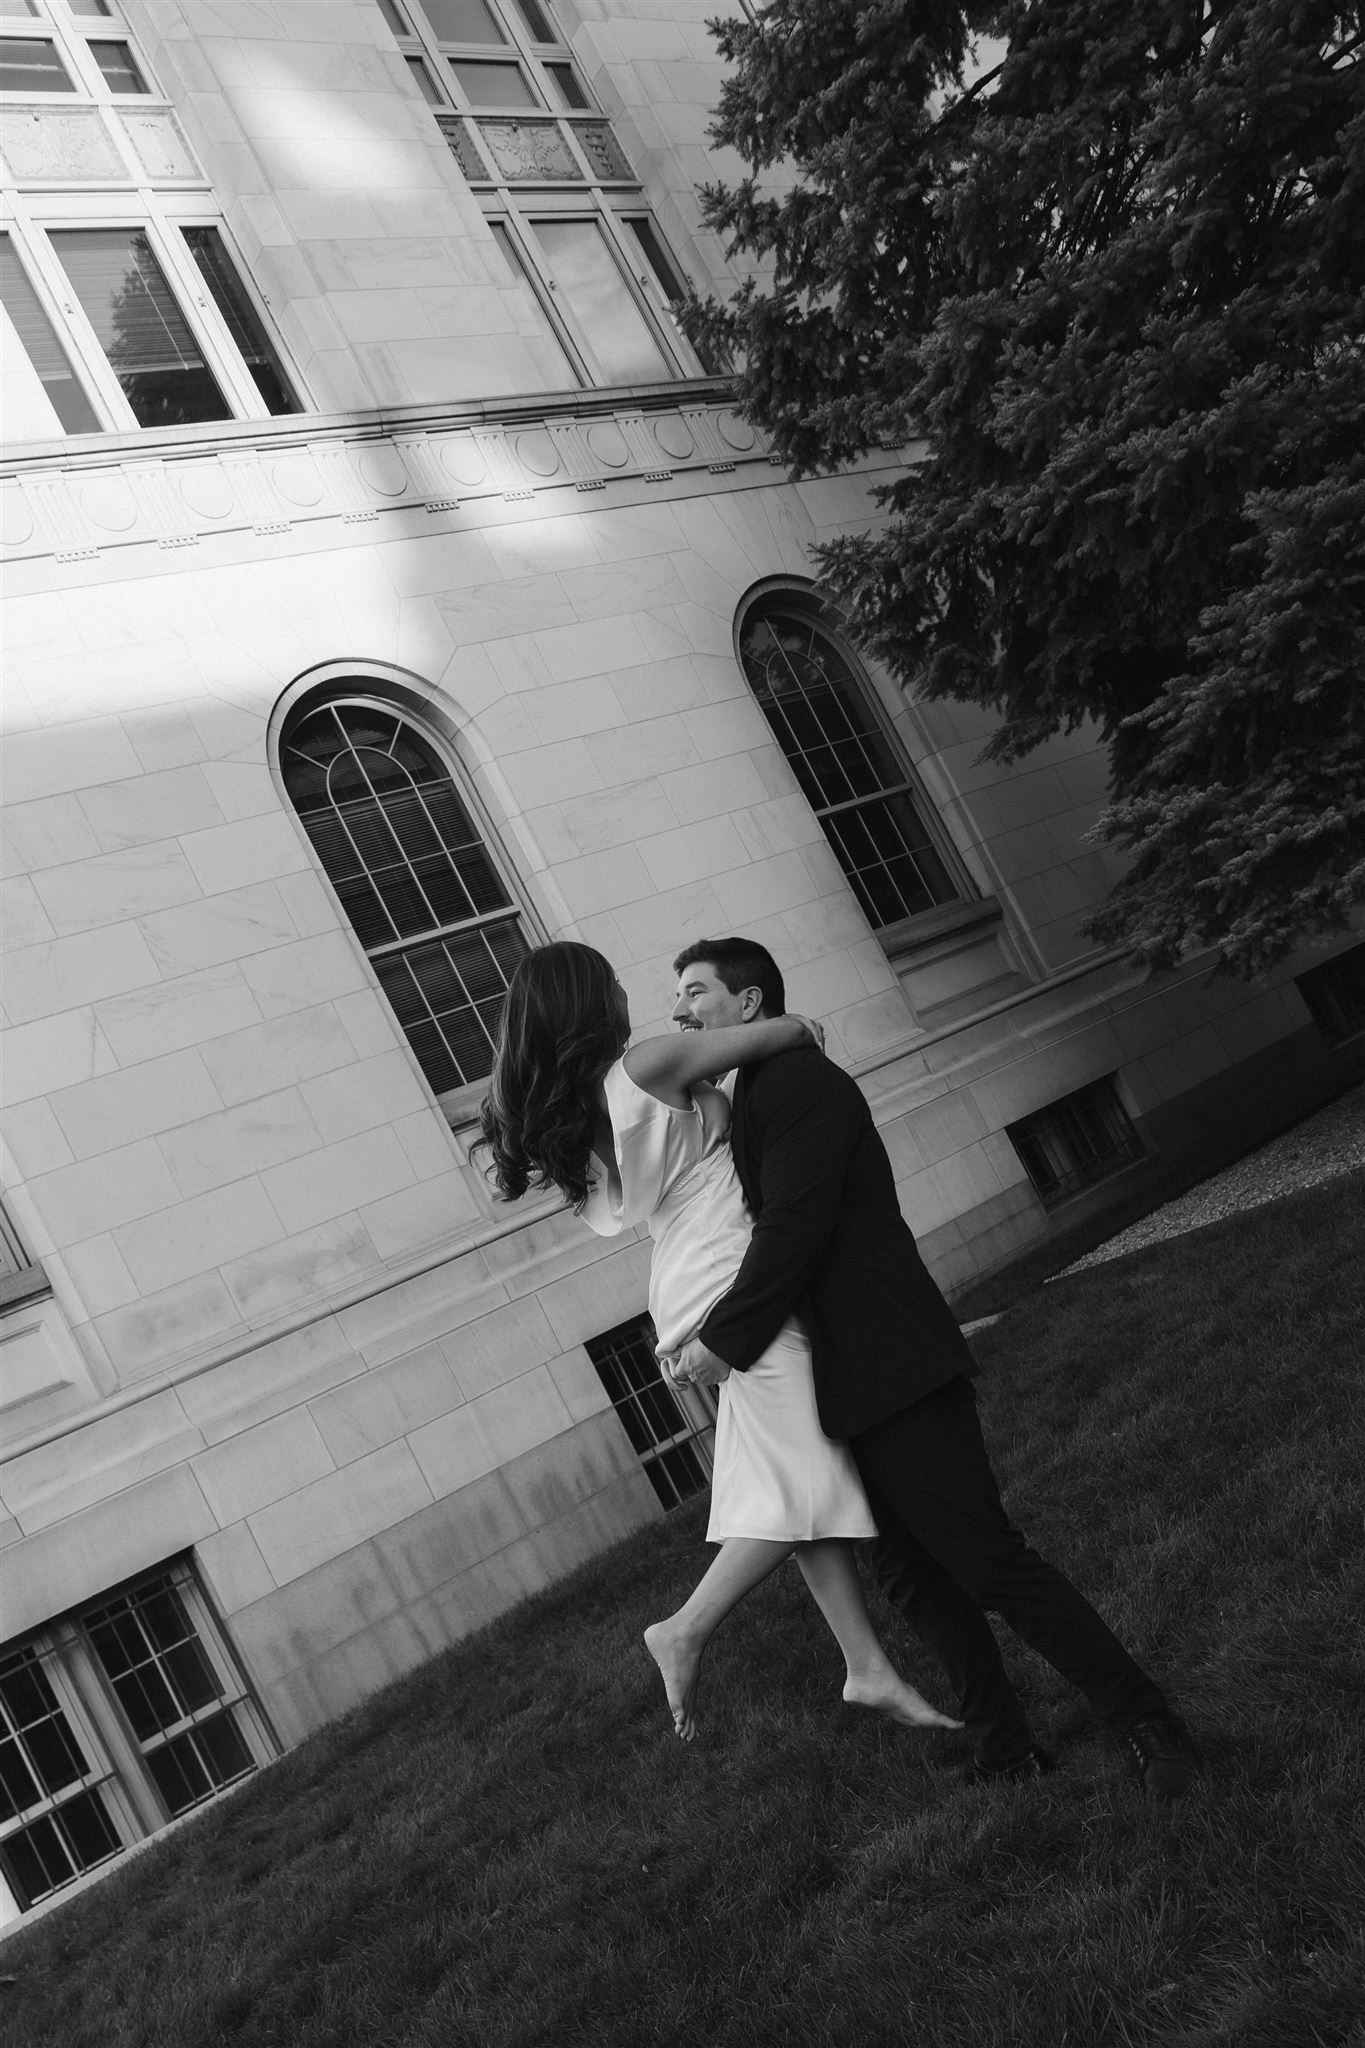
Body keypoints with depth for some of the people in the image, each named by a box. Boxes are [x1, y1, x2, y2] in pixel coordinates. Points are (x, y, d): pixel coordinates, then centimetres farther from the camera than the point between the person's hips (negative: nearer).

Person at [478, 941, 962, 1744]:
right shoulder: (648, 1065, -16)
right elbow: (795, 1030, -10)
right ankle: (687, 1632, 3)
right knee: (805, 1482, -4)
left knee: (794, 1483, 10)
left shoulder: (574, 1106, 9)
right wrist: (800, 1029, 13)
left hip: (690, 1285, 9)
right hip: (736, 1285, -9)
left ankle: (869, 1668, 14)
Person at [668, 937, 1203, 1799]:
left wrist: (723, 1339, -15)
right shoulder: (761, 1091, 17)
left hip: (892, 1373, -10)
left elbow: (792, 1231, -21)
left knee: (989, 1562, -5)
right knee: (918, 1582, 13)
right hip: (859, 1385, 10)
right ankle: (1005, 1749, 23)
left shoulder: (798, 1078, -12)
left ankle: (1150, 1725, 7)